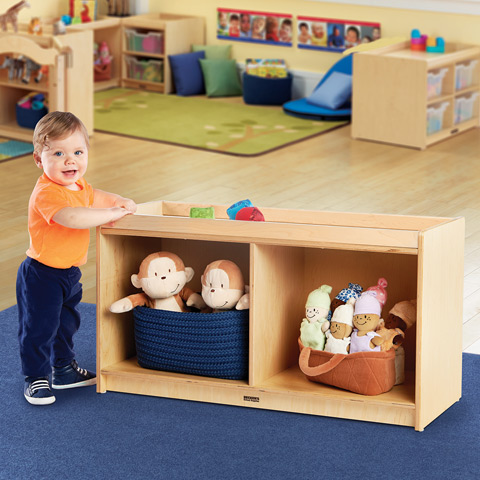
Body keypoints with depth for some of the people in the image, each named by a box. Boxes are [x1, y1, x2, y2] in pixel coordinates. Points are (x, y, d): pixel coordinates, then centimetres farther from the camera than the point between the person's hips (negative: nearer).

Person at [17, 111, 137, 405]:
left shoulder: (78, 187, 3)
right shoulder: (46, 193, -28)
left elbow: (95, 197, 26)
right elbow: (71, 217, -45)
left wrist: (121, 202, 6)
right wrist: (112, 214, -36)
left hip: (70, 272, 9)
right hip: (41, 276, -9)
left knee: (67, 323, 23)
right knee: (39, 327, 2)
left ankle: (64, 369, 40)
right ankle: (36, 378, 16)